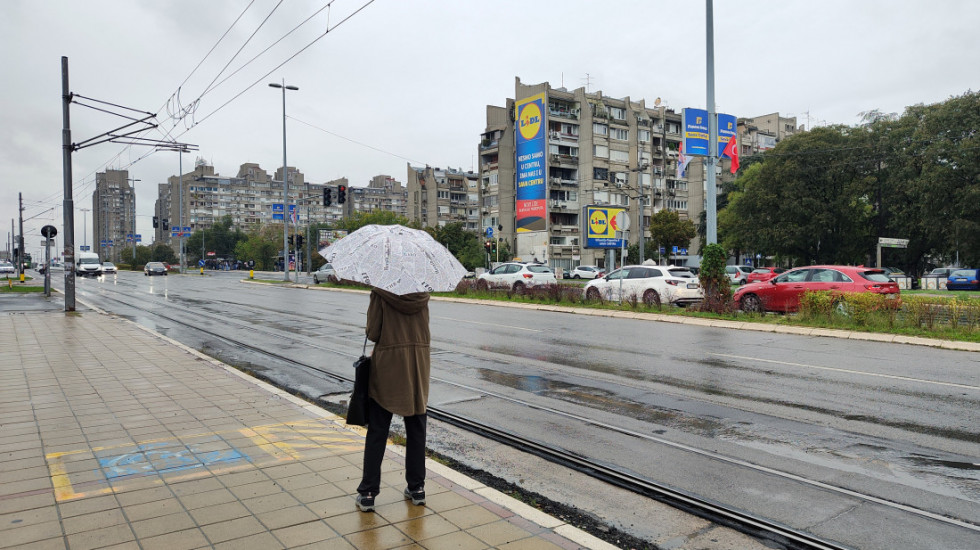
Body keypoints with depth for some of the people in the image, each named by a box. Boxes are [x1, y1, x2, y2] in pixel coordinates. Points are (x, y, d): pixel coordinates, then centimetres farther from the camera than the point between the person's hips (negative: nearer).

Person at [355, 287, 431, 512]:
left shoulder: (381, 293, -12)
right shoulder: (423, 295, 0)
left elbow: (373, 333, -10)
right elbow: (423, 329, 8)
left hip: (388, 366, -3)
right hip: (418, 366, 3)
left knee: (377, 432, 7)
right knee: (416, 431, 14)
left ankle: (367, 493, 11)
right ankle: (417, 488, 22)